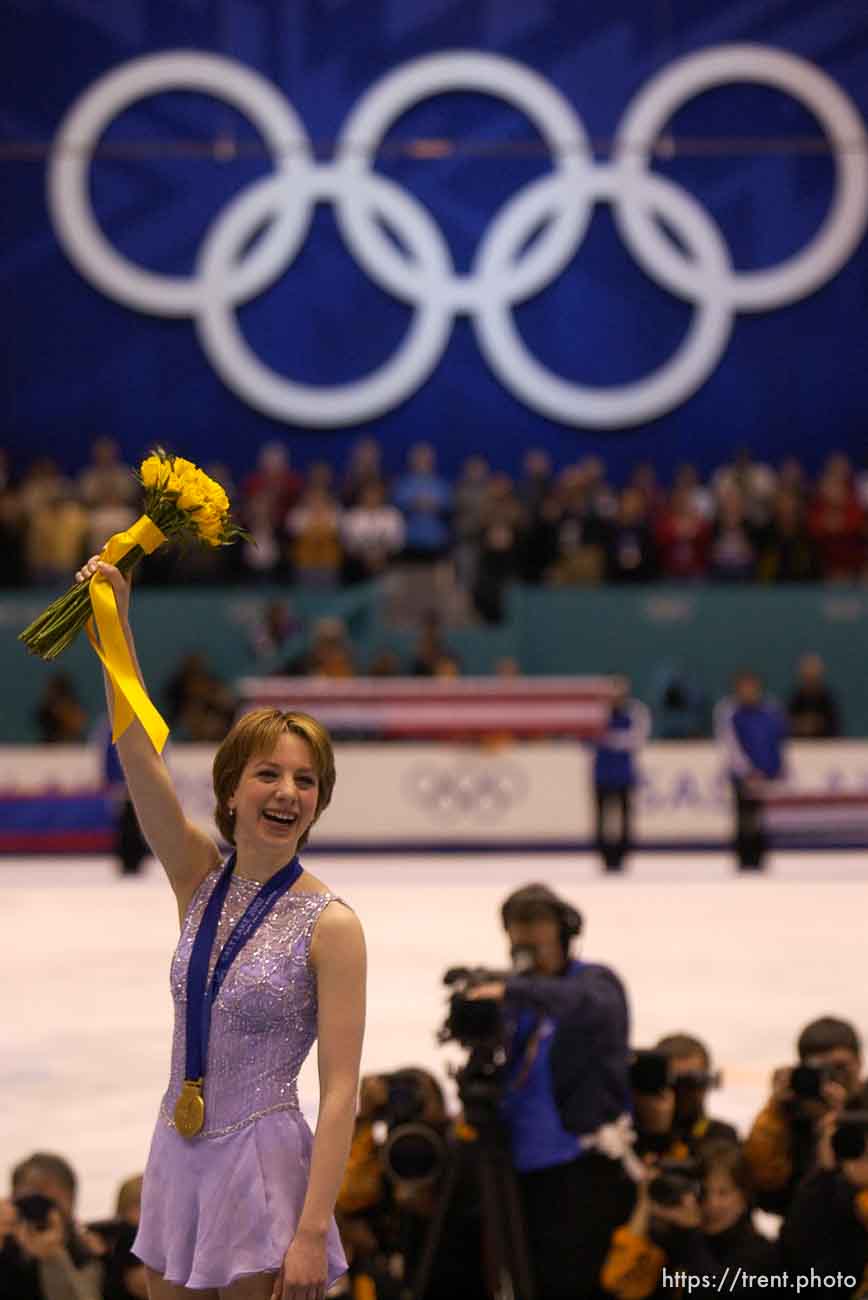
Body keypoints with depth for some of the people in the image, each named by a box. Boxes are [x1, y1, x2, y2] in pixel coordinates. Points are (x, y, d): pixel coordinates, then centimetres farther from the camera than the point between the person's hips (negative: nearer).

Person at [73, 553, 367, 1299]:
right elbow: (140, 759, -7)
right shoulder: (201, 882, 4)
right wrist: (116, 621, -16)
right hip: (177, 1156, 5)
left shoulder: (330, 925, -10)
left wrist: (313, 1233, -20)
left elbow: (341, 1090, -14)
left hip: (263, 1166, -5)